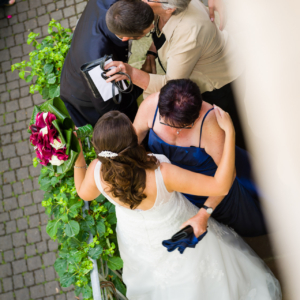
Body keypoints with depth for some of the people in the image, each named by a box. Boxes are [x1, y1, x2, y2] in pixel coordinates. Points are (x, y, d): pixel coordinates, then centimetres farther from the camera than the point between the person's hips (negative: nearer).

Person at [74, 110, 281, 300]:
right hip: (178, 235, -4)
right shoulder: (161, 174, -46)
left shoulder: (97, 171, -33)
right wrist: (229, 131, -41)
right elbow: (221, 185, -42)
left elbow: (84, 193, -6)